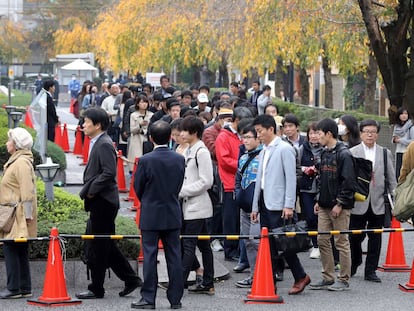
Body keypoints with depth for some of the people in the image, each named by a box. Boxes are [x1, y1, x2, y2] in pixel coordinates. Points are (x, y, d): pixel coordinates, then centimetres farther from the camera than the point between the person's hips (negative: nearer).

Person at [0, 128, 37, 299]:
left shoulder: (22, 163, -13)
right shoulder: (16, 161, 20)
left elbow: (27, 190, -19)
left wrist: (27, 214, -21)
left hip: (18, 215, -11)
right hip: (14, 215, 11)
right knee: (20, 251, 11)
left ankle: (14, 288, -9)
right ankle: (25, 288, 13)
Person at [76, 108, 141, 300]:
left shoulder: (104, 145, -15)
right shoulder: (97, 143, 15)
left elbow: (109, 173, -24)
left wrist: (90, 191, -18)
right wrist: (87, 191, 11)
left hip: (103, 203, -10)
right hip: (99, 203, 10)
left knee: (98, 246, -2)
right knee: (106, 245, 14)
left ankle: (96, 289, 6)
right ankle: (131, 279, 19)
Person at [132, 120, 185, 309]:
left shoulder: (146, 160, -14)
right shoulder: (179, 159, -3)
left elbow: (138, 187, -4)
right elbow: (179, 185, 6)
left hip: (151, 216, -3)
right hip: (173, 215, 3)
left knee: (150, 257, 2)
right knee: (174, 257, 7)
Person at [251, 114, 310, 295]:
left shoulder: (285, 149, -7)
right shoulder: (264, 151, 18)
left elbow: (291, 178, -12)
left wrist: (289, 205, -18)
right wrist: (255, 207, 18)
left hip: (279, 205, -8)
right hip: (265, 204, 8)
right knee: (268, 244, 6)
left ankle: (300, 277, 4)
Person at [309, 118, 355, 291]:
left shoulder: (344, 154, -12)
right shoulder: (324, 153, 14)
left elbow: (348, 181, -16)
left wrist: (340, 203, -17)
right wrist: (319, 201, 16)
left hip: (340, 207, -8)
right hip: (324, 206, 8)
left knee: (341, 242, -1)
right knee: (323, 241, 7)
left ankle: (344, 280, 6)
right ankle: (328, 278, 15)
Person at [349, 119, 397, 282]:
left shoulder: (385, 153, 8)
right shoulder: (352, 153, 0)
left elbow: (391, 180, 10)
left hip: (378, 203, 2)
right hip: (358, 204, -2)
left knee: (375, 239, 4)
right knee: (355, 238, 3)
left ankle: (370, 271, 13)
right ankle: (353, 266, 26)